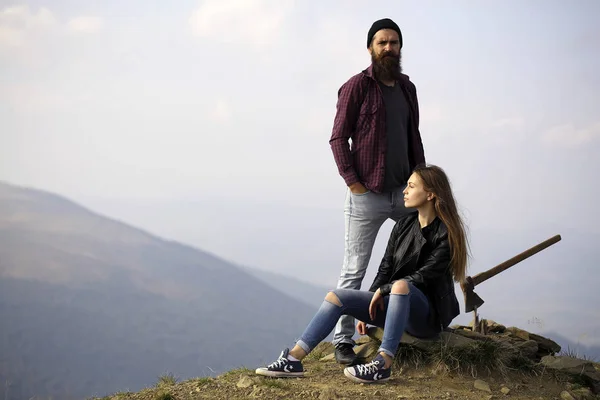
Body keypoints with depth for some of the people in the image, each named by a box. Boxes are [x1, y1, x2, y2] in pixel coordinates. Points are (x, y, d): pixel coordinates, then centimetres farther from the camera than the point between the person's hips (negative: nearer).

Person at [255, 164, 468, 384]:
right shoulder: (404, 224, 9)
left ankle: (383, 364, -41)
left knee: (400, 285, -39)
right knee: (336, 297, -11)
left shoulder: (445, 234, -12)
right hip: (396, 303, 7)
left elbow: (423, 277, -17)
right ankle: (294, 359, -21)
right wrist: (367, 310, 6)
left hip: (427, 316, -7)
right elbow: (385, 268, 10)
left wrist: (382, 291, -12)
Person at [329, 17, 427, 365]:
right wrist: (353, 182, -14)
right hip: (367, 196, -6)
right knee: (354, 270, -1)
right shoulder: (356, 87, -6)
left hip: (403, 192, 6)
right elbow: (338, 138, -7)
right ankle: (344, 340, 6)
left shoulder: (407, 88, 13)